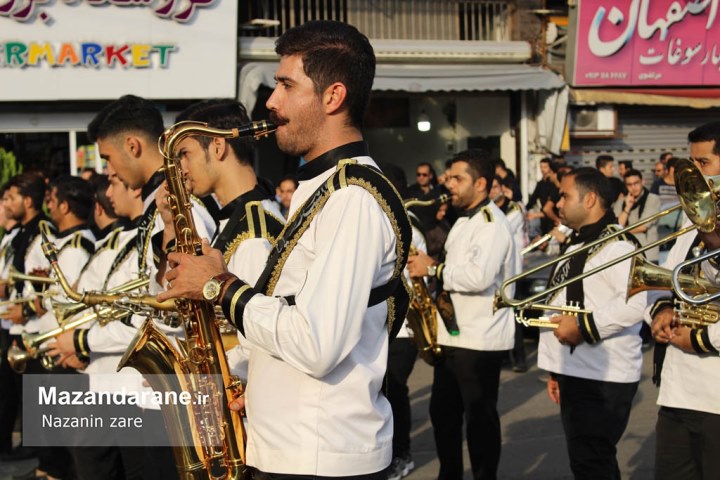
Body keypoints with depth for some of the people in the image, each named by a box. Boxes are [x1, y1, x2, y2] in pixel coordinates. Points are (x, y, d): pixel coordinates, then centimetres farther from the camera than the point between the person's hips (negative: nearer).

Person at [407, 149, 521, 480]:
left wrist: (433, 269, -17)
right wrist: (435, 271, 5)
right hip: (452, 334, 10)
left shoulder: (491, 223, -15)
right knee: (442, 412, 17)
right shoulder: (464, 222, 17)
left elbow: (479, 276, -28)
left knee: (479, 418, 0)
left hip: (481, 340, -10)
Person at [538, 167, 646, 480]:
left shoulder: (616, 245, -14)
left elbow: (633, 306, -27)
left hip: (605, 378, -10)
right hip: (575, 372, 10)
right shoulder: (576, 245, 18)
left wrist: (583, 327, -22)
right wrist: (556, 370, 21)